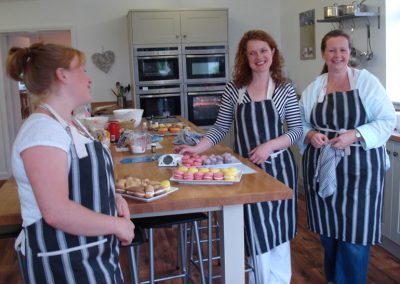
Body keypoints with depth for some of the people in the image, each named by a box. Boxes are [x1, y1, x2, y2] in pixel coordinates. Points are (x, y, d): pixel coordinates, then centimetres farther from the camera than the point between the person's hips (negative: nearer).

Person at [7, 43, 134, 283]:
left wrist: (113, 198, 2)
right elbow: (57, 212, -29)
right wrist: (117, 225, -18)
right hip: (65, 264, -9)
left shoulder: (70, 123, 10)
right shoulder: (42, 129, -21)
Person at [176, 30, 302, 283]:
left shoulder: (285, 89, -2)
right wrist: (198, 148, -10)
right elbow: (221, 128, 4)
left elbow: (297, 130, -2)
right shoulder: (234, 89, 1)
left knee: (277, 231, 11)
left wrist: (269, 146, -17)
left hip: (277, 167, 0)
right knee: (257, 234, 5)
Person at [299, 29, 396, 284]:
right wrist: (311, 135, -11)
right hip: (323, 169, 4)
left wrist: (355, 135, -20)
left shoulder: (366, 81, -3)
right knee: (328, 230, 14)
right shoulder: (313, 88, 7)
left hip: (359, 169, -3)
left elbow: (387, 120, -6)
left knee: (354, 236, -1)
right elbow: (301, 125, 10)